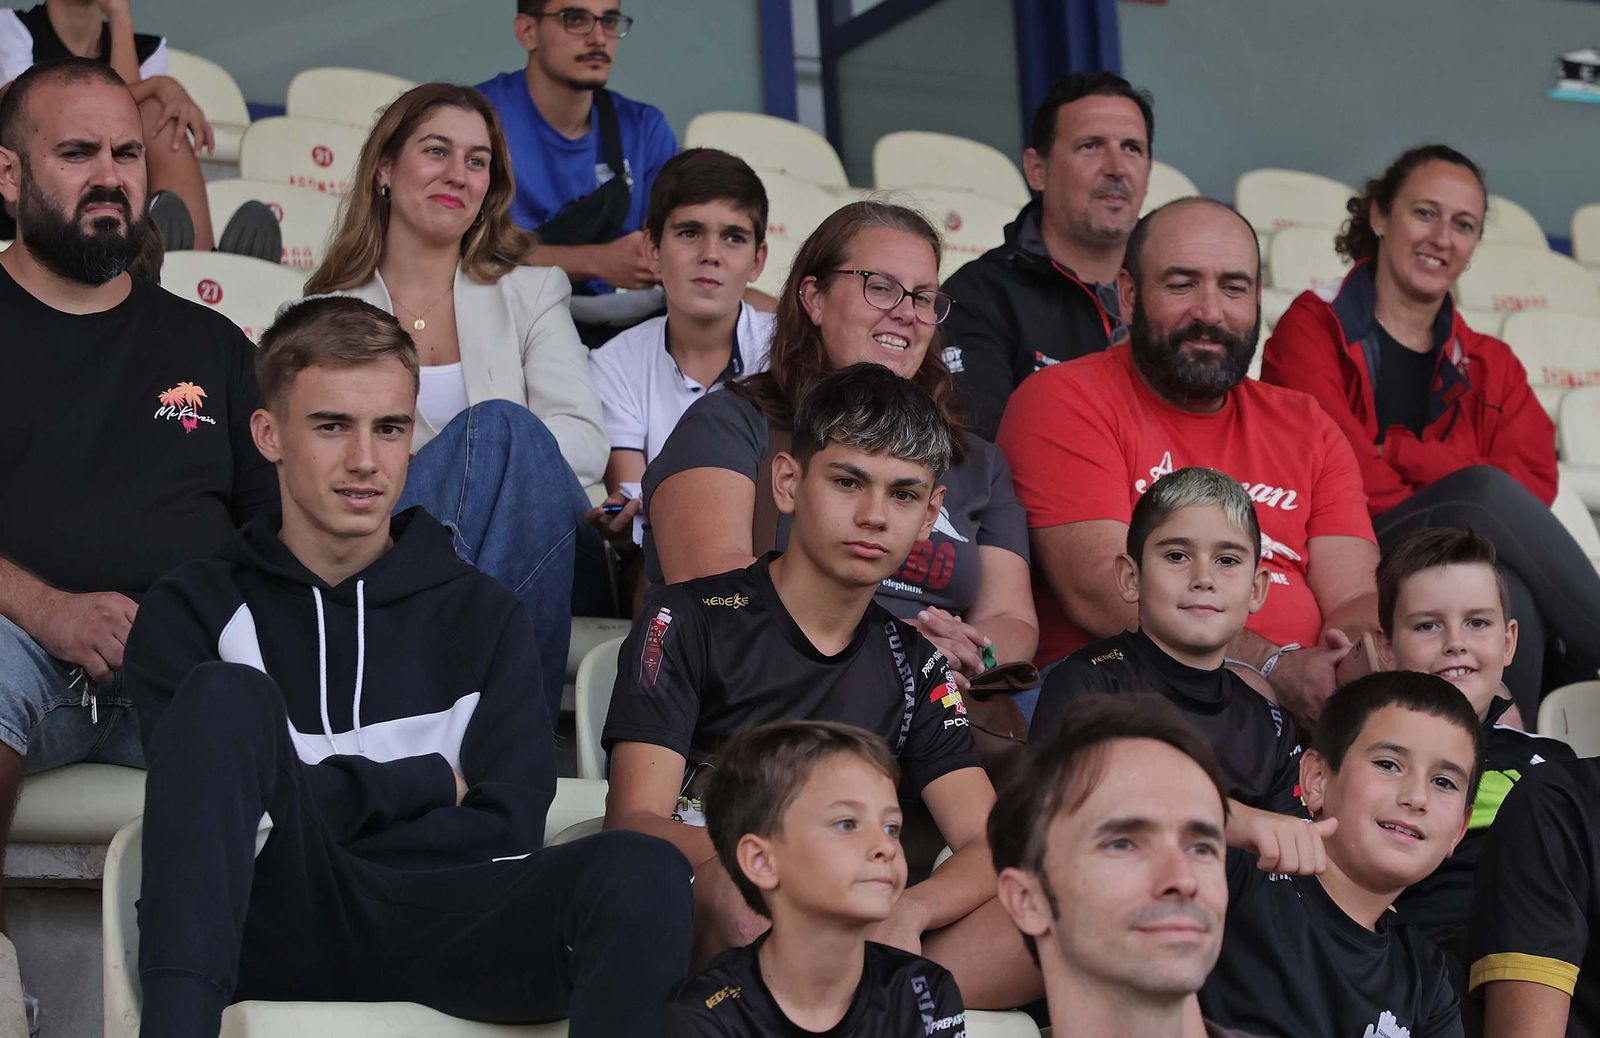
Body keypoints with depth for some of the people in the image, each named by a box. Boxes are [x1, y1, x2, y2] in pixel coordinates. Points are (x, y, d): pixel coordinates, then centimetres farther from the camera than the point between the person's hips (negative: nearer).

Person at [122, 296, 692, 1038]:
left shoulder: (482, 616, 18)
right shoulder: (194, 610, 13)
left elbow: (504, 830, 4)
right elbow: (212, 805, -3)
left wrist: (333, 799, -4)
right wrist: (427, 781, 0)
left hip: (437, 929, 1)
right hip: (266, 939, -1)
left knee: (643, 873, -31)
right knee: (226, 696, -28)